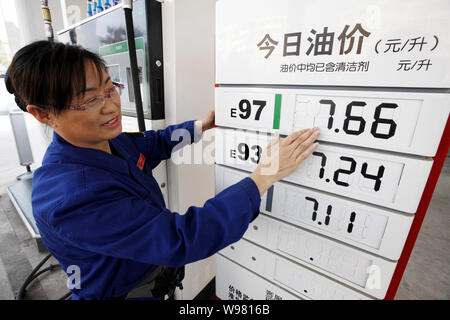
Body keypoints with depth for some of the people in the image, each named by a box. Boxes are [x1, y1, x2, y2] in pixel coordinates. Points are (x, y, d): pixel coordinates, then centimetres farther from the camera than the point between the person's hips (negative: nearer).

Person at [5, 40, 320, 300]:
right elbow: (183, 239, -41)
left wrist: (202, 125, 4)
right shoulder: (71, 198, -38)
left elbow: (151, 144, 8)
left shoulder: (109, 139, -12)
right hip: (123, 291, -6)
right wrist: (266, 175, -38)